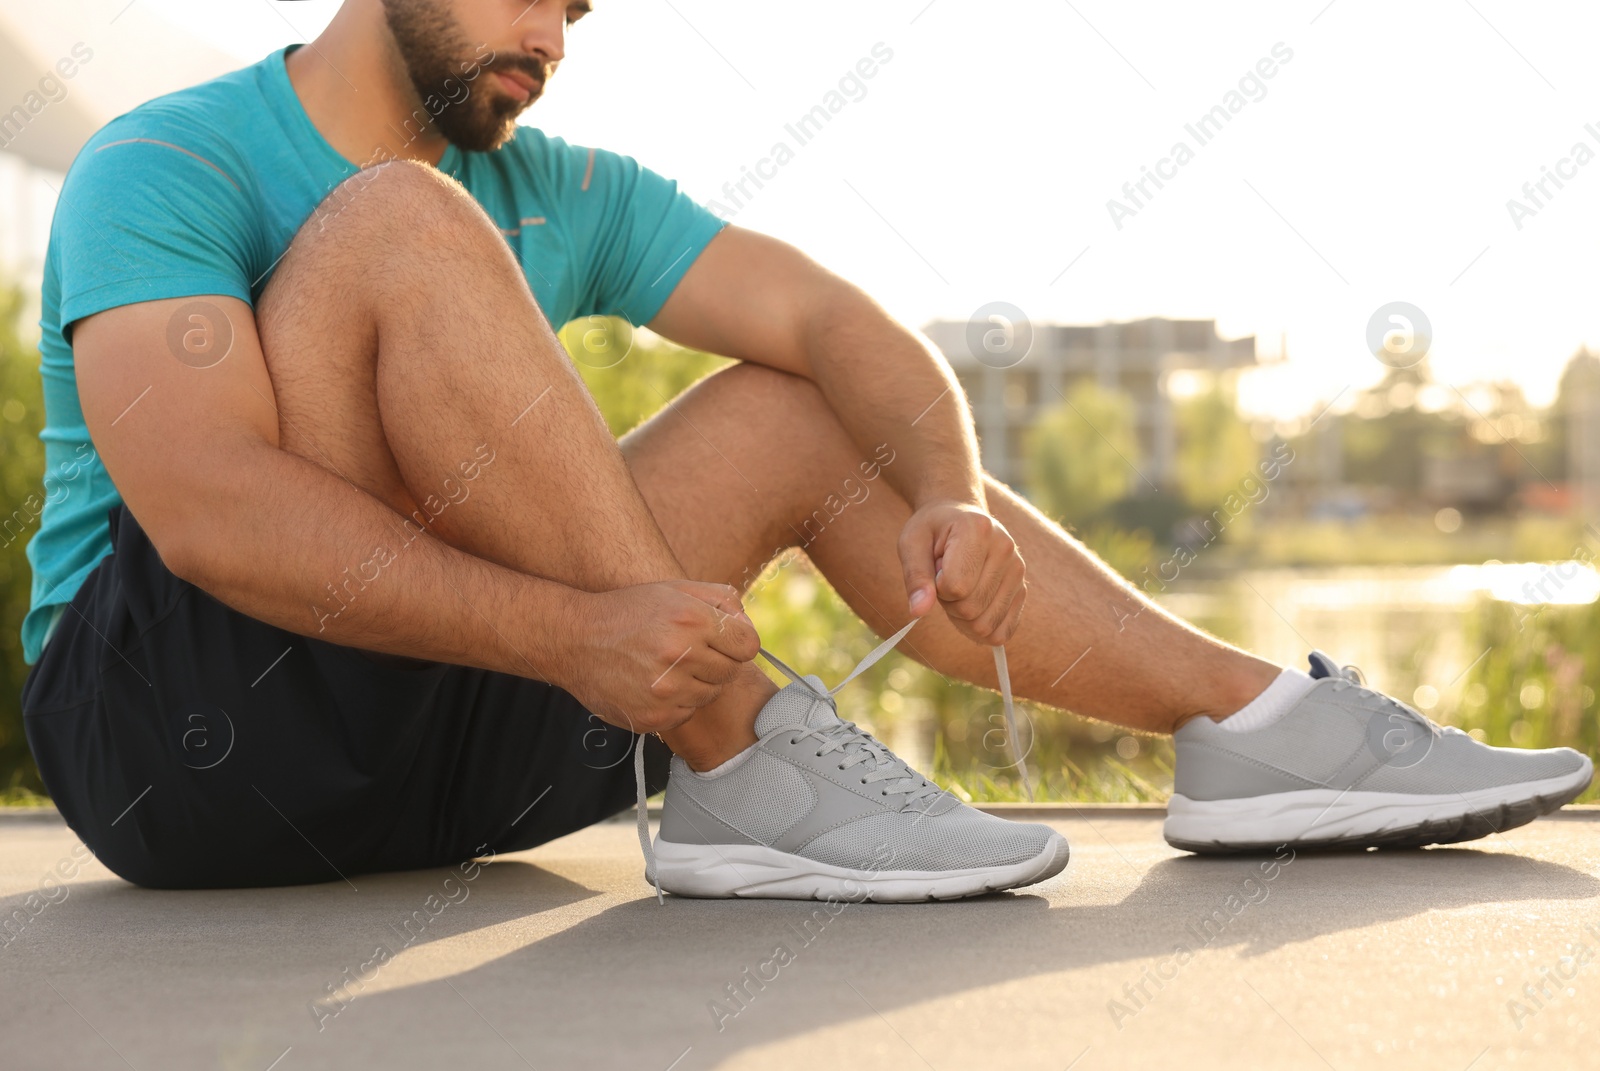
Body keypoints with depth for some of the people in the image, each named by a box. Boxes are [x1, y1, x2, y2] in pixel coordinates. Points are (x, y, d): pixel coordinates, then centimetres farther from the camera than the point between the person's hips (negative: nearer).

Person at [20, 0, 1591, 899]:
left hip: (444, 750, 6)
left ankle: (1259, 722, -1)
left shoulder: (565, 196, 12)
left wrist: (949, 499, -21)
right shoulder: (169, 169, -8)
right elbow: (206, 510, -25)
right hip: (176, 721, -6)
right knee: (401, 228, -25)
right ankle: (740, 766, -27)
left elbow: (830, 320, 1)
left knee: (808, 415, 2)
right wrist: (572, 636, -34)